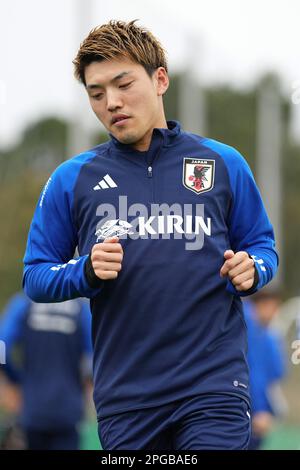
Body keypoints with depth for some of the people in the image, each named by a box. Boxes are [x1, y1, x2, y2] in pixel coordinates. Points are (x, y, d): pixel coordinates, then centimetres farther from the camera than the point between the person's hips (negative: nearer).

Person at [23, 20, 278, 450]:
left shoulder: (224, 164, 6)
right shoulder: (72, 180, 6)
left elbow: (262, 245, 15)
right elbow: (35, 277, 8)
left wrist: (250, 270, -8)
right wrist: (87, 272, -12)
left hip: (213, 385, -1)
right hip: (124, 395, 1)